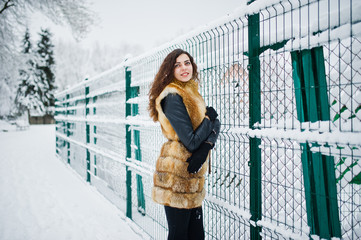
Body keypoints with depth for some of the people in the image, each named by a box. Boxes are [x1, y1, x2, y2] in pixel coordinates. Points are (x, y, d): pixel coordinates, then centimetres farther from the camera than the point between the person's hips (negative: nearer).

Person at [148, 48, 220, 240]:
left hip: (191, 174, 8)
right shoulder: (173, 97, -15)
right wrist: (209, 118, -5)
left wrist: (205, 147, -16)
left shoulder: (191, 93, 14)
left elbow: (215, 124, 3)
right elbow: (191, 142, -20)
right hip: (176, 175, -8)